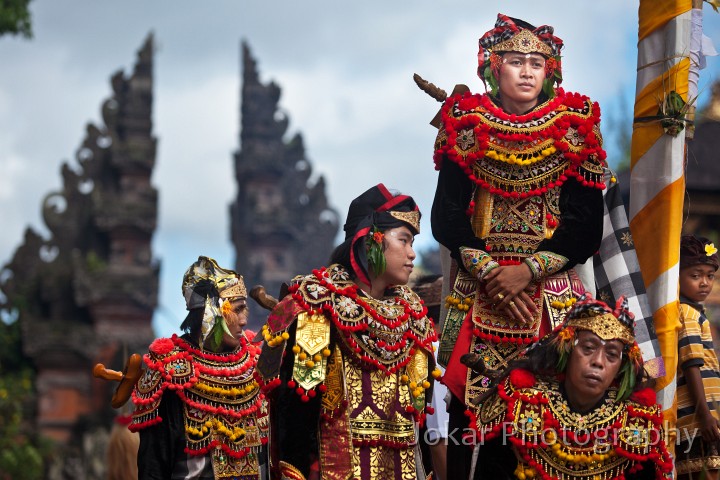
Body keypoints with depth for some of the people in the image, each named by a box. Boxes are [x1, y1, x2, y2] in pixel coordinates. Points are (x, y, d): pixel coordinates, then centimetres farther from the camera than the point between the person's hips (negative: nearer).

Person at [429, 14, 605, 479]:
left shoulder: (574, 130, 5)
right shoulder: (466, 126, 6)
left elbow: (587, 227, -1)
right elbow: (446, 217, 1)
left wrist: (527, 272, -11)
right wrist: (489, 273, -12)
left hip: (551, 291, 0)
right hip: (478, 288, 0)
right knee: (469, 406, -5)